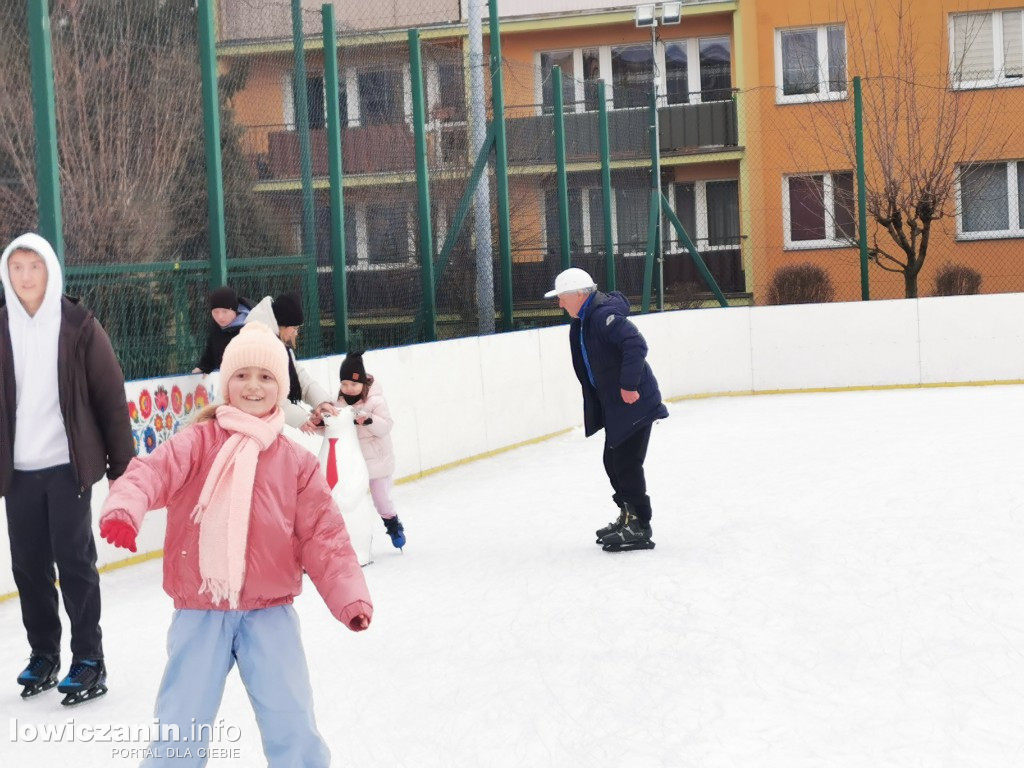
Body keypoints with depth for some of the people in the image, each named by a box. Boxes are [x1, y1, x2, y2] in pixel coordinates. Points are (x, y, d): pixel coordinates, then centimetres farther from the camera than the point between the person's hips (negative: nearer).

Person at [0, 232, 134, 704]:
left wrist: (122, 461, -3)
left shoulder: (78, 325, -5)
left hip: (67, 465, -3)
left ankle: (89, 659, 10)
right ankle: (43, 653, 24)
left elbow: (110, 395, -3)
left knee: (74, 561, 0)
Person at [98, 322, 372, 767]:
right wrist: (124, 505, -43)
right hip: (200, 612, -1)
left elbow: (323, 536, 1)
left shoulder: (296, 462, 3)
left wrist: (350, 596, -13)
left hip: (268, 611, 1)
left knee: (291, 724, -1)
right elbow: (156, 470, -21)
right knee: (180, 729, 2)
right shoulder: (199, 442, -2)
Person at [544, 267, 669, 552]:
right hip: (613, 405, 10)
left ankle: (638, 528, 1)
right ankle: (628, 516, 29)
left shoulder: (605, 315, -21)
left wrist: (629, 385, -27)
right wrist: (593, 409, 17)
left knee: (627, 464, -7)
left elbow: (636, 345, -31)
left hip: (634, 403, -10)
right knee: (613, 461, 16)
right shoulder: (583, 320, 11)